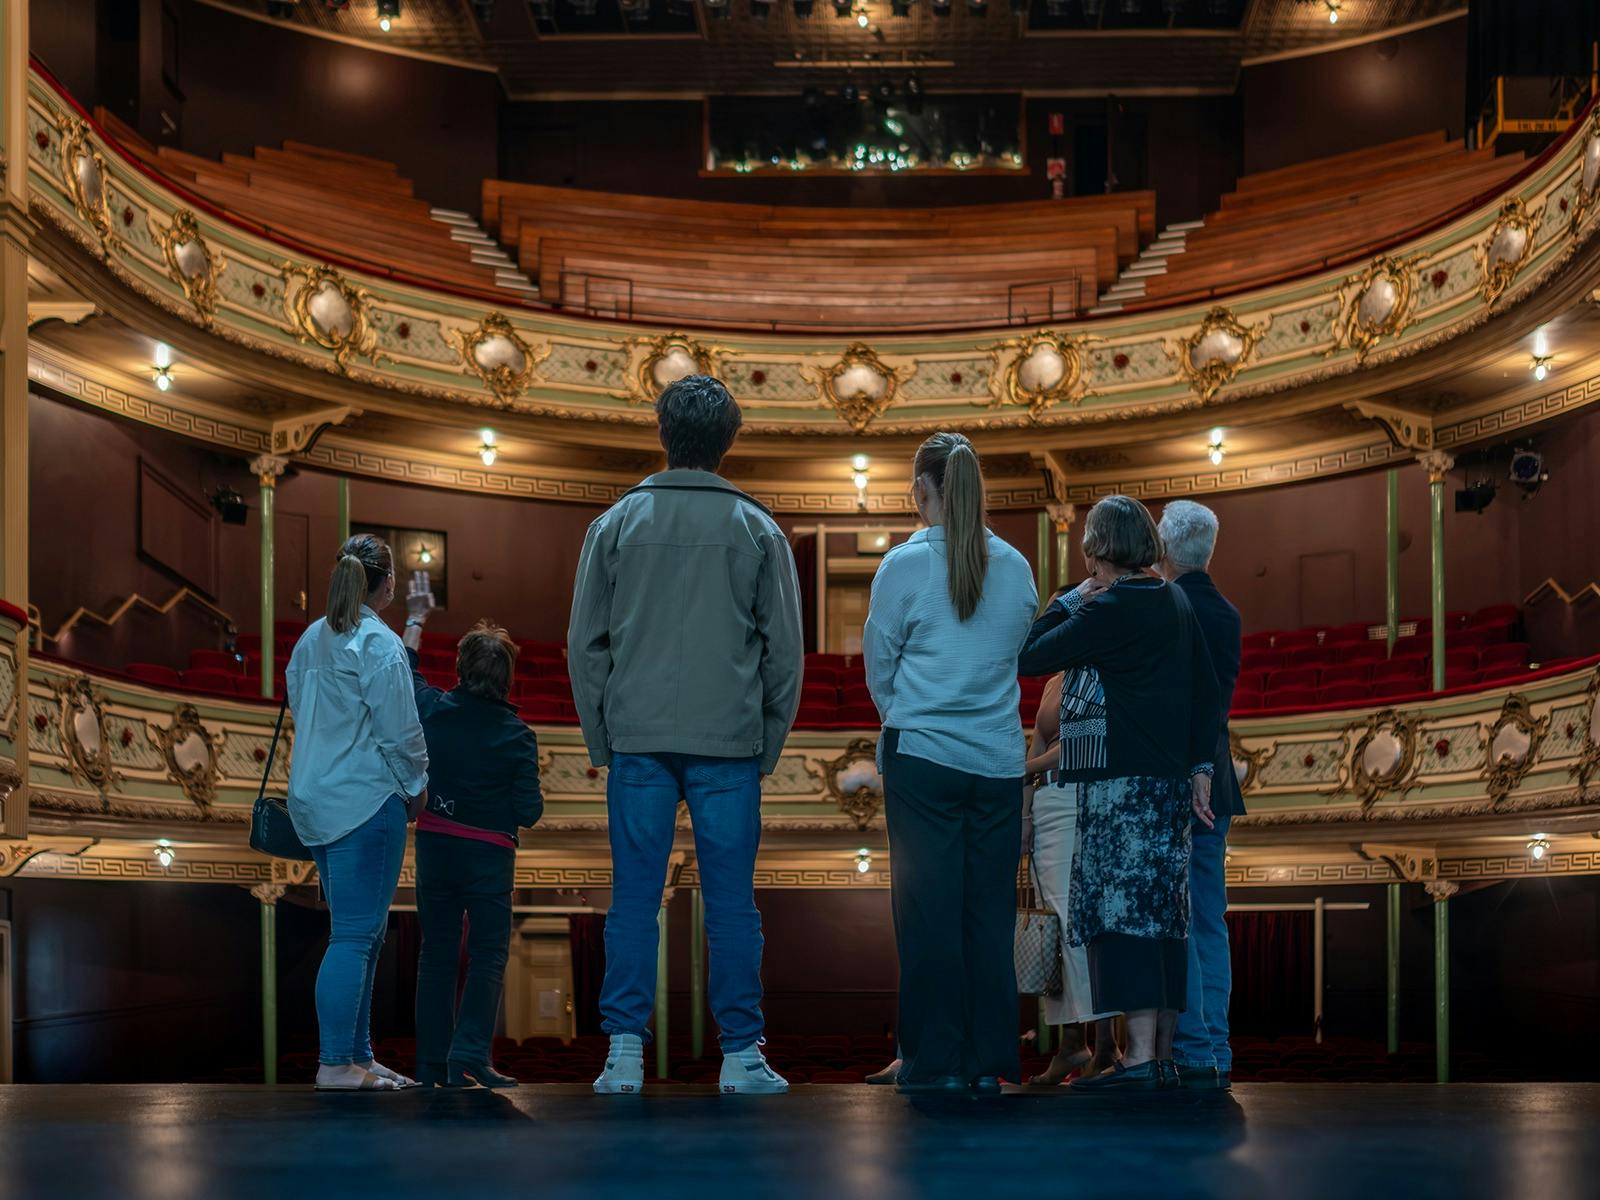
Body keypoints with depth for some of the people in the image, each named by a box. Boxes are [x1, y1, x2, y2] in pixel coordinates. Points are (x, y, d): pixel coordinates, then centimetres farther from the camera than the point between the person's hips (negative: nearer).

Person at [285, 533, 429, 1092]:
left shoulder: (310, 640, 13)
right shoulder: (380, 644, -13)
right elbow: (401, 730, -13)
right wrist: (417, 788, 4)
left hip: (315, 800, 9)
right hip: (367, 800, -9)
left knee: (363, 932, 15)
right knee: (354, 935, -7)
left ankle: (358, 1054, 19)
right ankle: (335, 1064, -7)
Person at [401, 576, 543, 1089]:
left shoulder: (434, 711, -4)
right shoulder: (516, 735, -11)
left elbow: (405, 674, 18)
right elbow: (529, 811, -12)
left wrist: (416, 619, 30)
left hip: (435, 844, 3)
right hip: (489, 853, -3)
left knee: (437, 955, 10)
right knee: (488, 956, 4)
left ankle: (433, 1065, 11)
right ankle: (469, 1053, -10)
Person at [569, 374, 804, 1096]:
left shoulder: (617, 524, 3)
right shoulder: (757, 530, 3)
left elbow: (586, 643, 5)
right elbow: (784, 649, 4)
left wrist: (602, 739, 11)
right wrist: (769, 745, 11)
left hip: (638, 740, 1)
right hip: (729, 742, 0)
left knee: (634, 900, 4)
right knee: (731, 902, 4)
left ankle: (625, 1055, 2)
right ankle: (741, 1056, 6)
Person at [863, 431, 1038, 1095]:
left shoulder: (904, 565, -7)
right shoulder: (1016, 567, 3)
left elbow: (878, 669, 2)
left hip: (923, 757, -3)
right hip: (1000, 760, 3)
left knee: (929, 911, 2)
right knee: (990, 910, 8)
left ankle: (935, 1061, 4)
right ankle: (988, 1061, 11)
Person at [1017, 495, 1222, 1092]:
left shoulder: (1106, 610, -12)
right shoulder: (1176, 602, 13)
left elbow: (1028, 658, -11)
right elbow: (1207, 691, 14)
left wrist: (1071, 600, -1)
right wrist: (1200, 766, 15)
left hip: (1118, 780, -8)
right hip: (1169, 780, 8)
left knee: (1121, 907, -10)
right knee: (1161, 910, 9)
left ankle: (1140, 1055, -16)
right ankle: (1162, 1055, 12)